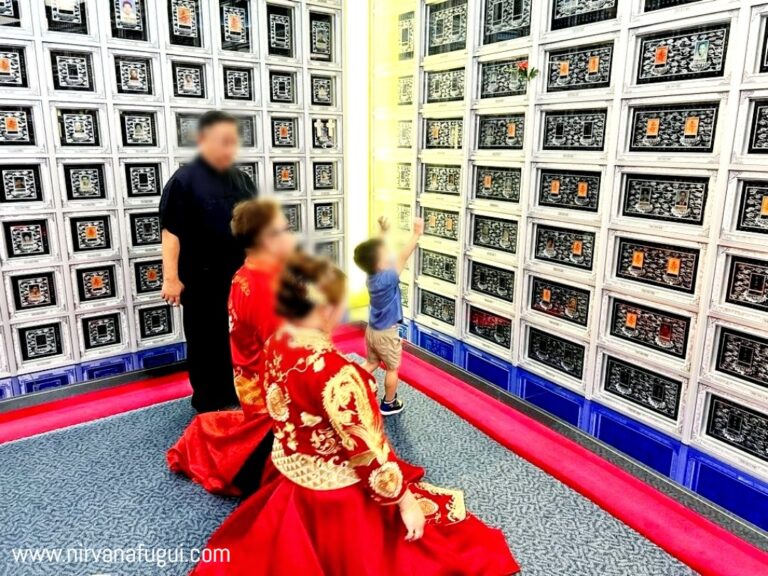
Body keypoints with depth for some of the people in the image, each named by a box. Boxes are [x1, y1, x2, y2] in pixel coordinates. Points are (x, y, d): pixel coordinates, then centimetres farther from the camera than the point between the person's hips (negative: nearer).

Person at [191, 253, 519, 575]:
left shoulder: (275, 345, -8)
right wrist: (405, 501, -15)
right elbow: (365, 447, -27)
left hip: (291, 477, 8)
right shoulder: (332, 370, -35)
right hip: (340, 494, -7)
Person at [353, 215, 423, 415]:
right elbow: (402, 258, -34)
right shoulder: (387, 278, -29)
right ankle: (389, 404, 27)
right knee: (392, 369, 13)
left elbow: (376, 248, 5)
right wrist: (416, 234, -33)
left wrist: (384, 232, 10)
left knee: (371, 363, 23)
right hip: (386, 333, -7)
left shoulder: (371, 275, -8)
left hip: (372, 330, 7)